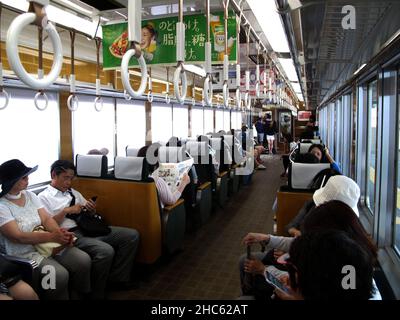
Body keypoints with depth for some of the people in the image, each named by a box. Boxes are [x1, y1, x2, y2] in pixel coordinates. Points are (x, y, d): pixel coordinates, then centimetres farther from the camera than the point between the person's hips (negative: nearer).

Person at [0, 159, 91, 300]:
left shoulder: (30, 195, 9)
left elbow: (46, 219, 4)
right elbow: (18, 237, -20)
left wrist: (60, 232, -17)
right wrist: (52, 236, -28)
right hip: (23, 253, -6)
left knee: (83, 260, -14)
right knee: (59, 275, -29)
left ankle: (78, 296, 5)